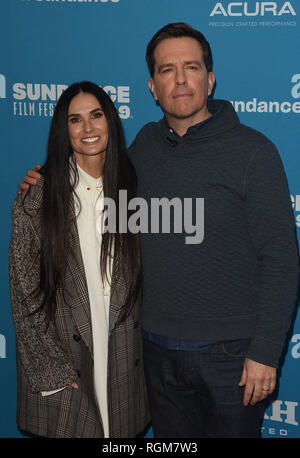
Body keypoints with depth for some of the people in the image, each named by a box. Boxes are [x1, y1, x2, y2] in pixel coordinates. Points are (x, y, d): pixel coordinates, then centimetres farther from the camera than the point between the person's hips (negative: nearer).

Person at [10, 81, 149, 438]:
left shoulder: (132, 190, 2)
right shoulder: (35, 200, -9)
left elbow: (147, 277, 10)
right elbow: (24, 295, -7)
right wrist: (53, 369, -9)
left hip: (124, 357, 3)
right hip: (59, 358, -3)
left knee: (123, 429, 14)